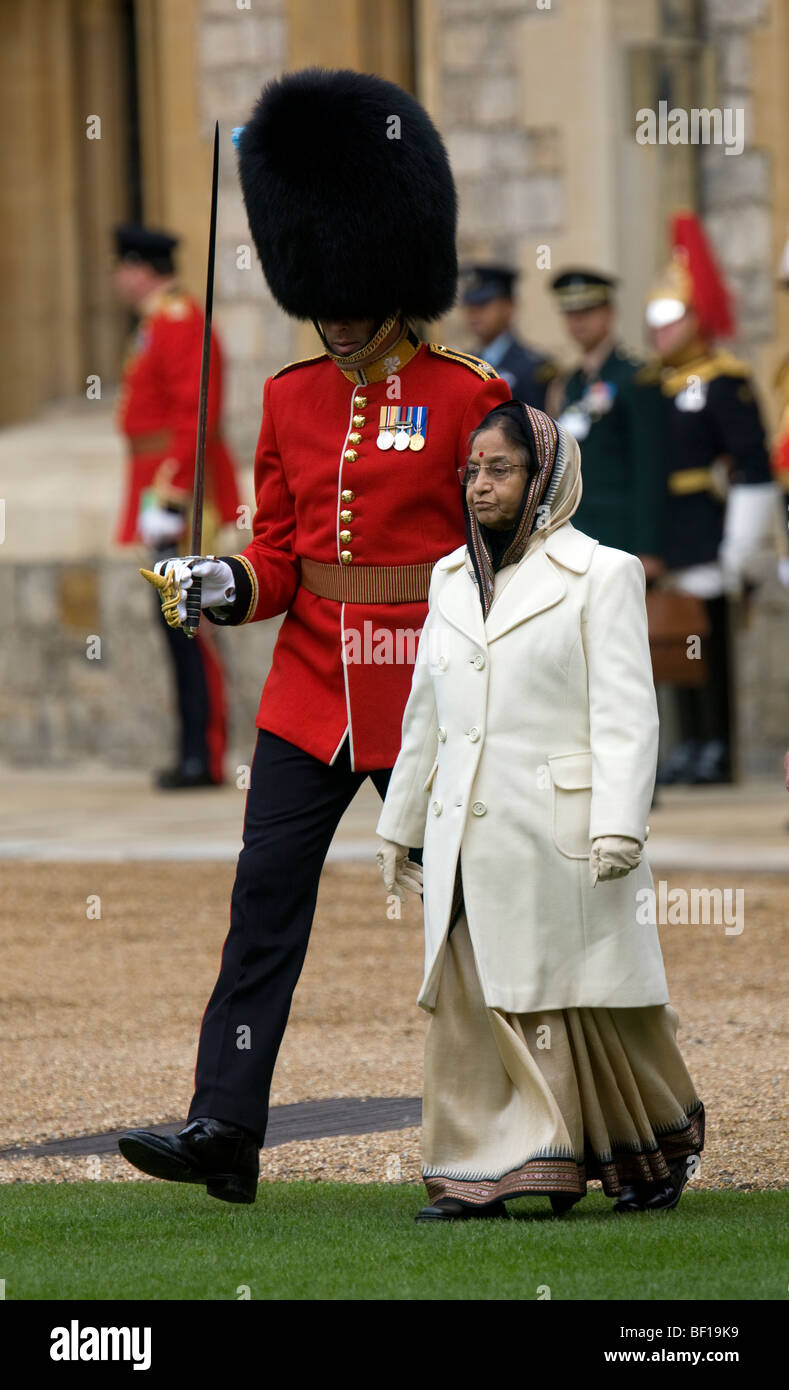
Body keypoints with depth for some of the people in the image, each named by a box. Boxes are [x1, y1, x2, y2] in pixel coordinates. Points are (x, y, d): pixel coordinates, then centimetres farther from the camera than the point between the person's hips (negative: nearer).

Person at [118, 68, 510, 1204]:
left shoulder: (467, 399, -6)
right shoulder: (293, 399, 8)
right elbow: (280, 558, 9)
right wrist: (226, 587, -12)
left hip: (426, 702, -4)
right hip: (307, 694, 4)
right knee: (265, 906, -4)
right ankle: (224, 1132, -7)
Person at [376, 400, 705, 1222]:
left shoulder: (601, 575, -2)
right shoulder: (451, 578, 15)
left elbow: (625, 715, -7)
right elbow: (425, 712, 22)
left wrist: (619, 828, -16)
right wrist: (399, 823, 22)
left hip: (559, 832, -5)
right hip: (466, 836, 5)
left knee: (590, 1002, 3)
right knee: (469, 999, -1)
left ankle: (657, 1148, 22)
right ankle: (483, 1170, 2)